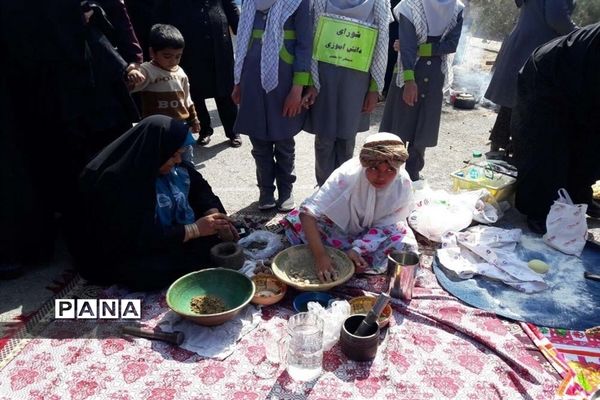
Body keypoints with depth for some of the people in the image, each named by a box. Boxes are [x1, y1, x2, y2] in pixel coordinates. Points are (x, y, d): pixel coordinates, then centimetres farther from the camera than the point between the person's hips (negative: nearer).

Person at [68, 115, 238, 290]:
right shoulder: (116, 183, -29)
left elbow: (199, 186, 5)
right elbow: (139, 240, -30)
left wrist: (213, 213, -16)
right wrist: (194, 230, -27)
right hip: (132, 255, -7)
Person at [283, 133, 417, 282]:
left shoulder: (404, 186, -26)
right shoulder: (348, 174, -34)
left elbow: (384, 226, -17)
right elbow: (308, 212, -38)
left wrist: (357, 249, -33)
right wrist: (320, 255, -46)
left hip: (379, 234, 2)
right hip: (343, 225, -1)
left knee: (404, 246, -30)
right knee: (296, 221, -24)